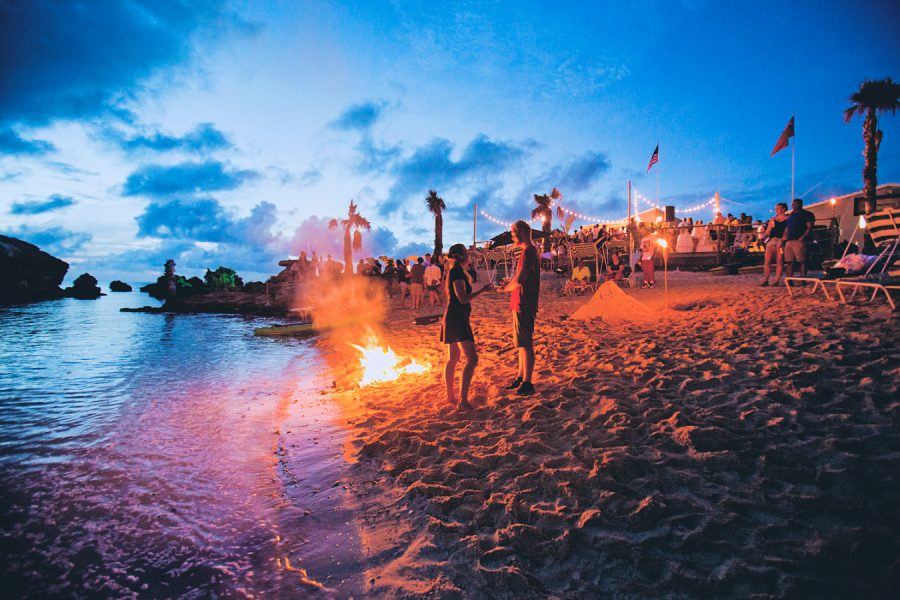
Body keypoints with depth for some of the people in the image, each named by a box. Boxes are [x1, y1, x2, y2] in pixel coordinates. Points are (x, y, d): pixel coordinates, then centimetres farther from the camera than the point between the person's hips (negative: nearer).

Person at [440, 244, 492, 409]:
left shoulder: (456, 271, 16)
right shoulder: (457, 272, -14)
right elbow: (463, 298, -20)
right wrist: (482, 290, -13)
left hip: (453, 318, 11)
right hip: (457, 319, -11)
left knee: (452, 360, 14)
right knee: (472, 359, -14)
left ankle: (450, 396, 22)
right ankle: (463, 400, -16)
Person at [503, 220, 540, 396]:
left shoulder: (529, 252, -16)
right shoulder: (528, 251, 16)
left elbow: (519, 281, -23)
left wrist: (506, 289, -6)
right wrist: (509, 284, 6)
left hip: (524, 306, -10)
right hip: (520, 305, 10)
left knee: (526, 344, -4)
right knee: (521, 343, 17)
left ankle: (527, 383, 2)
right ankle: (521, 377, 27)